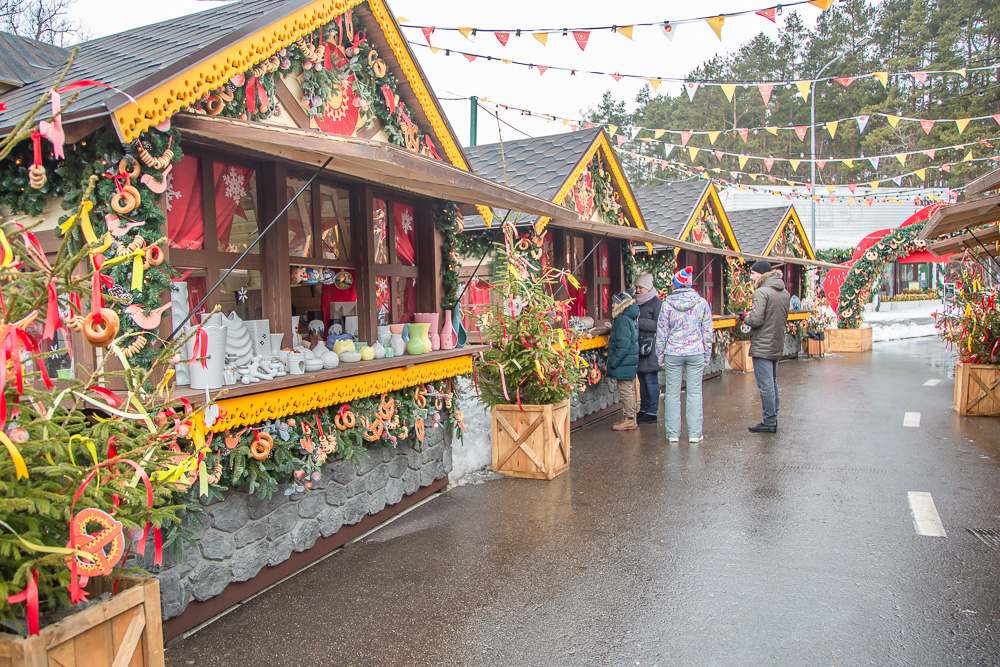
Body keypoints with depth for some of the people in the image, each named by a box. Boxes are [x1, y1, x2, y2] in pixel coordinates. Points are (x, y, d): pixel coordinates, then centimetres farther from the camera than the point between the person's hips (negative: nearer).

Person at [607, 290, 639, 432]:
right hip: (630, 361, 10)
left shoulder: (622, 319, -18)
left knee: (626, 390, -3)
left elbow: (623, 344, -22)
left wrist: (614, 361, -18)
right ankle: (630, 419, 22)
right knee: (629, 390, 15)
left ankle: (629, 420, 3)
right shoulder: (631, 318, 13)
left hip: (624, 362, -10)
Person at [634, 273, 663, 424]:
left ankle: (652, 412, 1)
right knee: (642, 379, 12)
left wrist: (639, 321, -17)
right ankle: (644, 410, 20)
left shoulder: (656, 303, -7)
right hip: (639, 346, 8)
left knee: (651, 379, -5)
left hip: (651, 346, -8)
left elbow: (658, 325, -16)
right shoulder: (637, 302, 17)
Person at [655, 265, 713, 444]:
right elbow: (708, 332, 3)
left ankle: (673, 433, 11)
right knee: (695, 392, 7)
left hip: (673, 353, -1)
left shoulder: (668, 304, -7)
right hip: (696, 353, 1)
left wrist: (660, 356, 7)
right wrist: (707, 355, 12)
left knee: (672, 393, 7)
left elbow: (662, 333, -3)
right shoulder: (702, 303, -1)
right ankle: (695, 433, 10)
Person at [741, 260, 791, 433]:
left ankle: (769, 422, 0)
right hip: (777, 344, 9)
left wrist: (745, 317, -2)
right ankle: (773, 419, 24)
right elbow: (783, 319, 17)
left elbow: (756, 320, -22)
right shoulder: (784, 292, 10)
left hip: (762, 346, -9)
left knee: (765, 384, -4)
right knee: (772, 382, 17)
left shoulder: (761, 292, -16)